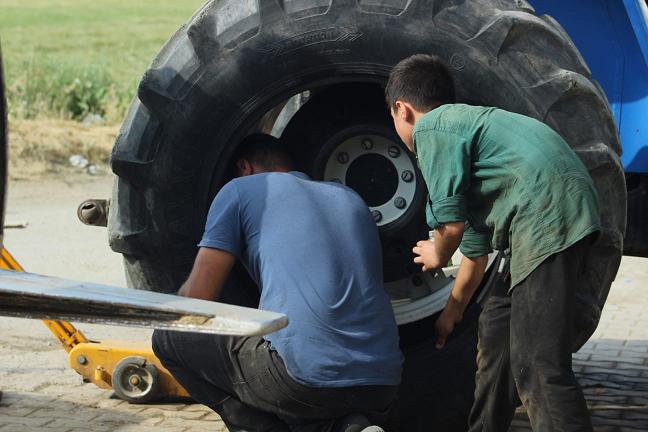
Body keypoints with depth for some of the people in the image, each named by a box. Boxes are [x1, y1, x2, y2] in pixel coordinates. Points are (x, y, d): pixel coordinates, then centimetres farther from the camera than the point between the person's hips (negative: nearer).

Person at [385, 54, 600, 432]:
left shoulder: (431, 128, 1)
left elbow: (451, 223, -6)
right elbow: (476, 250, 37)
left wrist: (437, 255, 17)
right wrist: (452, 312, 47)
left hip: (546, 214, -10)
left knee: (537, 364, -14)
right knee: (497, 331, 23)